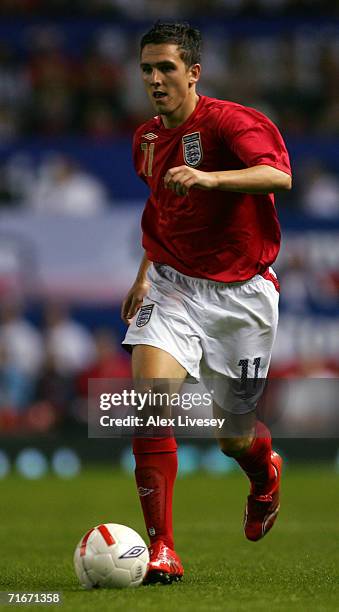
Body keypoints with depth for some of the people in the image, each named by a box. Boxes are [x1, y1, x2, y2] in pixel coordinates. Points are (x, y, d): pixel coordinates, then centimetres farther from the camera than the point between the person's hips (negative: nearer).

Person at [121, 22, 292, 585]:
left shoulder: (230, 121, -15)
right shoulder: (145, 140, 8)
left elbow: (278, 175, -34)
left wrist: (209, 178, -48)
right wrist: (145, 274, 23)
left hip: (240, 294, -4)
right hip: (173, 285, 4)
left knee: (233, 437, 7)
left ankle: (266, 474, 47)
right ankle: (161, 551, -17)